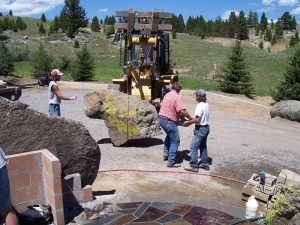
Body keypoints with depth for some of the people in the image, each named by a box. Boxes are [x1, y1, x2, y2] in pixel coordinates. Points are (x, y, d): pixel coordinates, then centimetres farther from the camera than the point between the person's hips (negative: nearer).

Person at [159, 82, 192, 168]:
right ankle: (171, 162, 4)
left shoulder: (167, 95, 9)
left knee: (169, 136, 31)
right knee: (175, 141, 3)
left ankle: (166, 154, 36)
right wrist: (190, 118, -11)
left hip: (162, 119, 9)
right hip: (170, 122, -8)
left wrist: (179, 114, 19)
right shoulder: (177, 97, -16)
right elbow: (182, 111, -25)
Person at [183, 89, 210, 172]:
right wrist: (191, 120, 13)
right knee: (203, 147, 20)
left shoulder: (199, 106, -20)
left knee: (193, 148, -3)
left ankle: (193, 166, 1)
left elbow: (197, 120, -25)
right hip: (206, 127, 9)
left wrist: (188, 122, -12)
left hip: (200, 129, -9)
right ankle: (205, 164, 28)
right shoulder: (206, 104, 6)